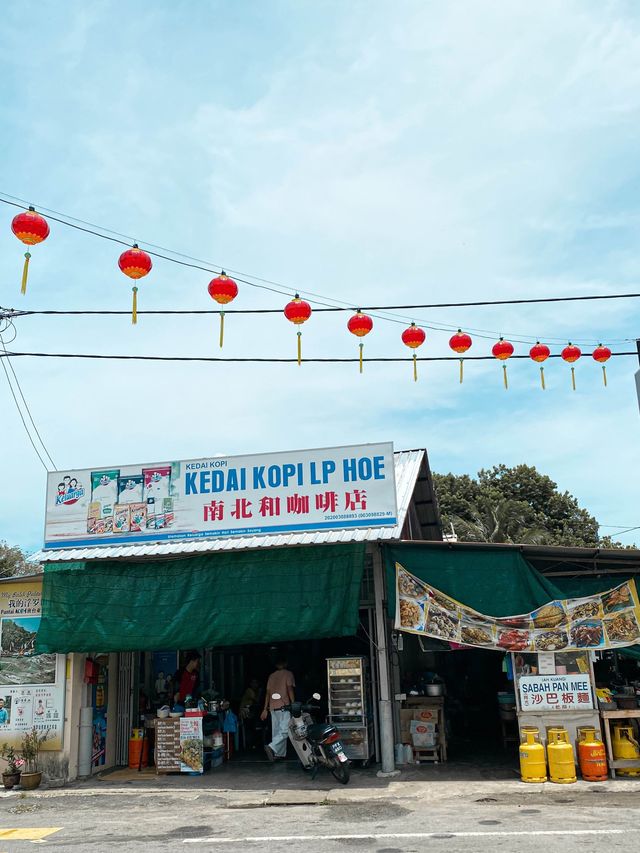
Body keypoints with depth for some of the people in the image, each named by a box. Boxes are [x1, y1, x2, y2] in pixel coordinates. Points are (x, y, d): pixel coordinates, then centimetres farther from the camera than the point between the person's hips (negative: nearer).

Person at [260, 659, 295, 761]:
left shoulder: (271, 676, 16)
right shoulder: (288, 674, 1)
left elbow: (268, 693, 12)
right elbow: (290, 689, -10)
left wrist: (265, 709, 12)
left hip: (273, 707, 6)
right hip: (284, 706, -6)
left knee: (276, 731, 11)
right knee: (285, 730, -8)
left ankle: (280, 753, 11)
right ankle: (272, 747, -26)